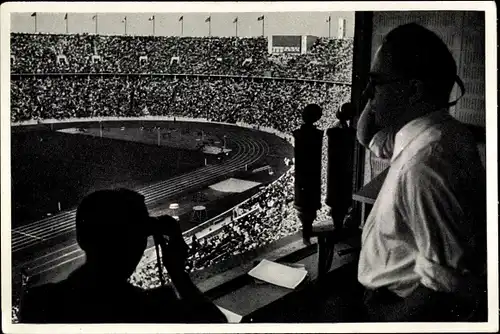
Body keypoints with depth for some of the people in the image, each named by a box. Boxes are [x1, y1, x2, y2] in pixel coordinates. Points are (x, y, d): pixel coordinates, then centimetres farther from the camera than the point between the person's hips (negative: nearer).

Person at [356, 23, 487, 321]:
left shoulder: (425, 165, -31)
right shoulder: (439, 133, -1)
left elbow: (450, 283, -31)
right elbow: (367, 136, 16)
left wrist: (385, 320, -19)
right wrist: (379, 88, -2)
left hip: (407, 309, -8)